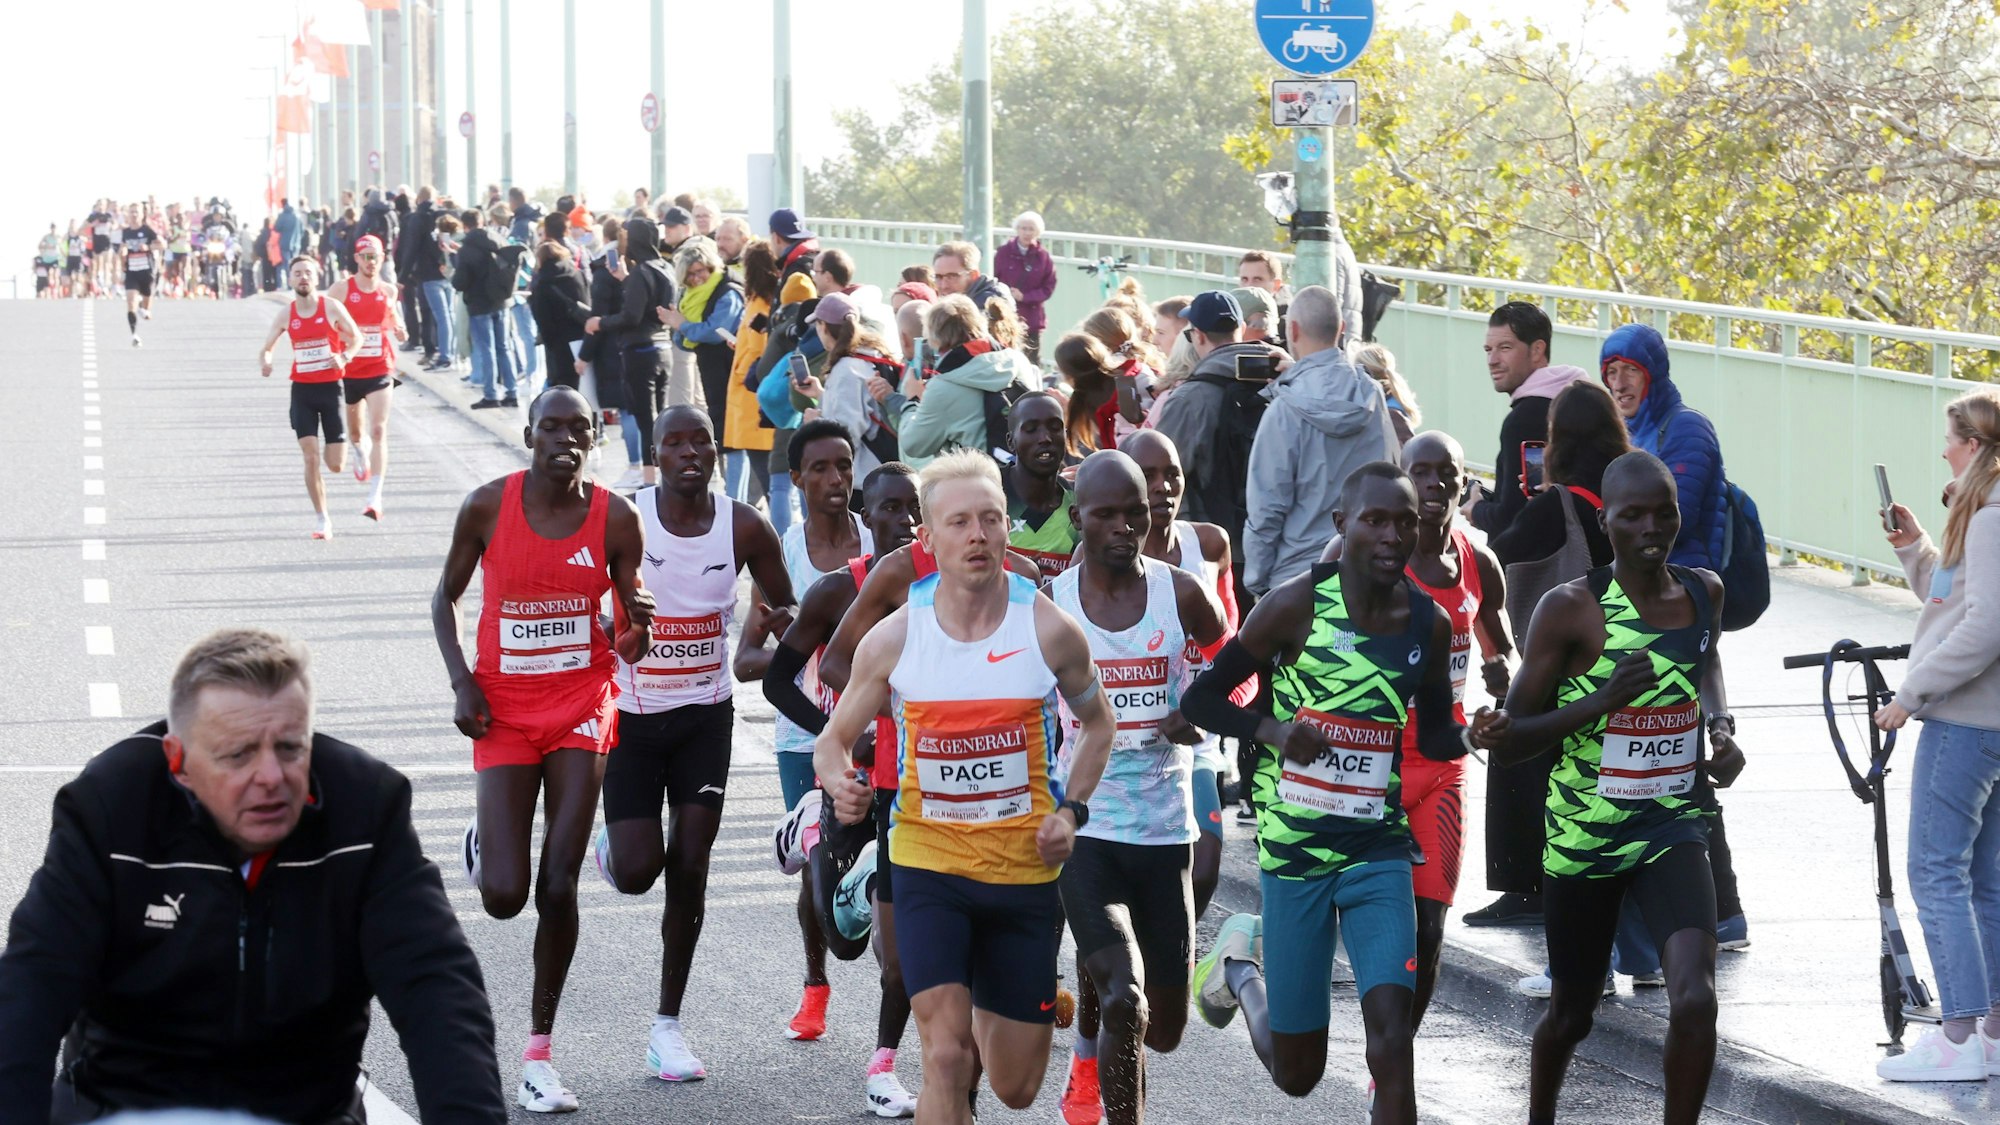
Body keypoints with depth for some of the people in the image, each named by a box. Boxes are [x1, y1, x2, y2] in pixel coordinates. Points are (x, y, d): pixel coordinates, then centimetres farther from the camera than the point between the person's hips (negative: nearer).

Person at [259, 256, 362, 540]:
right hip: (302, 389, 1)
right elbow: (267, 344, 7)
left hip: (330, 387, -1)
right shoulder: (287, 313, 1)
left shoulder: (331, 308, -5)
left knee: (336, 465, -1)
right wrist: (266, 360, -17)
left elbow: (356, 337, 3)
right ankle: (322, 517, 1)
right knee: (311, 457, -10)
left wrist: (344, 357, -17)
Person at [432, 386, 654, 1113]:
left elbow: (628, 645, 1)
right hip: (505, 708, 0)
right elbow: (445, 598, 6)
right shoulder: (488, 506, -7)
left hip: (581, 704, 0)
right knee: (504, 896, -7)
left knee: (558, 887, -5)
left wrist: (636, 629, -22)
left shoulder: (615, 518, -5)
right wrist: (461, 681, -7)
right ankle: (484, 842, 33)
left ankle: (539, 1051, 8)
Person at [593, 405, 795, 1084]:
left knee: (689, 867, -3)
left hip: (704, 717, 2)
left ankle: (668, 1026, 7)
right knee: (637, 870, -8)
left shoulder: (743, 529, -6)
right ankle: (613, 842, 32)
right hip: (631, 715, -2)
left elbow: (788, 614, 7)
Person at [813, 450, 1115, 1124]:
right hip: (928, 863, -1)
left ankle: (990, 1024, 47)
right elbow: (834, 741, 6)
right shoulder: (892, 639, -7)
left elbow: (1097, 723, 11)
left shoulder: (1050, 631, -7)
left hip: (1025, 867, 1)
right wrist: (840, 786, -17)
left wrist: (1072, 810, -4)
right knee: (946, 1058, -19)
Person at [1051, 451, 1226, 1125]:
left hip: (1164, 829, 2)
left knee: (1165, 1029, 10)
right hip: (1081, 825, -2)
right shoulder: (1047, 604, -3)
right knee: (1126, 1002, -22)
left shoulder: (1180, 594, -2)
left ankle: (1091, 1044, 45)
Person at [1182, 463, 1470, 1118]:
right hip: (1294, 849, -2)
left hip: (1379, 848, 2)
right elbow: (1199, 700, -6)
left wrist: (1475, 734, -11)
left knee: (1390, 1018, -19)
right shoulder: (1297, 606, -11)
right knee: (1297, 1072, 9)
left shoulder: (1429, 625, 1)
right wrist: (1273, 730, -25)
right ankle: (1241, 964, 41)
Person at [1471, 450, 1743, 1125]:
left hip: (1673, 828, 2)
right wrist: (1600, 701, -25)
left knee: (1695, 1000, -21)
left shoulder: (1704, 592, 2)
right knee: (1572, 1012, 16)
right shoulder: (1571, 609, -12)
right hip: (1584, 835, -2)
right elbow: (1507, 742, -12)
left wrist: (1720, 728, 9)